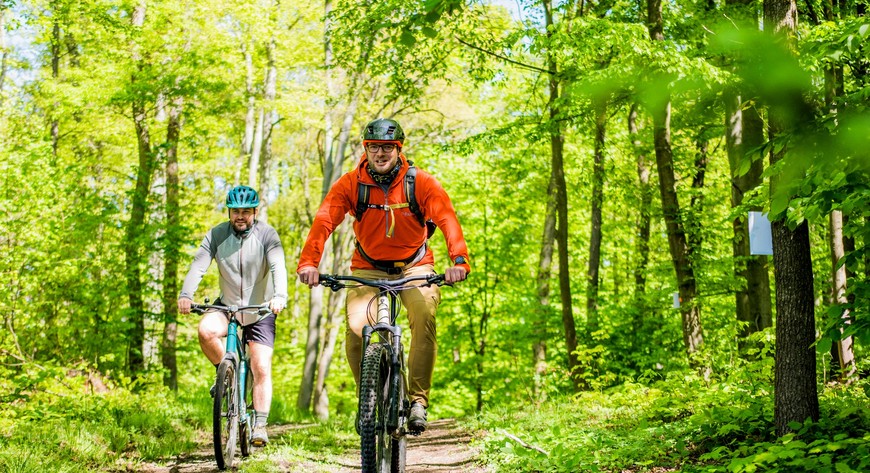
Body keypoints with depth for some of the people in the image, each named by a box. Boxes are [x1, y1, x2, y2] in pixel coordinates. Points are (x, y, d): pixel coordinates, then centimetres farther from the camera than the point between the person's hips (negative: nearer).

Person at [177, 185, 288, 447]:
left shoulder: (267, 235, -12)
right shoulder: (216, 235, -7)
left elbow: (278, 267, -27)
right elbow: (199, 265, -18)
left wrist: (280, 297, -46)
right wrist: (185, 294, -37)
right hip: (227, 306, 2)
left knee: (262, 369, -9)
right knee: (206, 330, -31)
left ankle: (260, 425, -1)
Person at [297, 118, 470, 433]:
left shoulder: (421, 183, -13)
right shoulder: (350, 184, -10)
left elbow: (448, 219, -25)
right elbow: (324, 221, -22)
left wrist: (458, 260, -43)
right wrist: (308, 262, -40)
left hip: (414, 266, -1)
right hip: (368, 269, 1)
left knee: (424, 314, -30)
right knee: (356, 327, -24)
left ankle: (418, 399, -19)